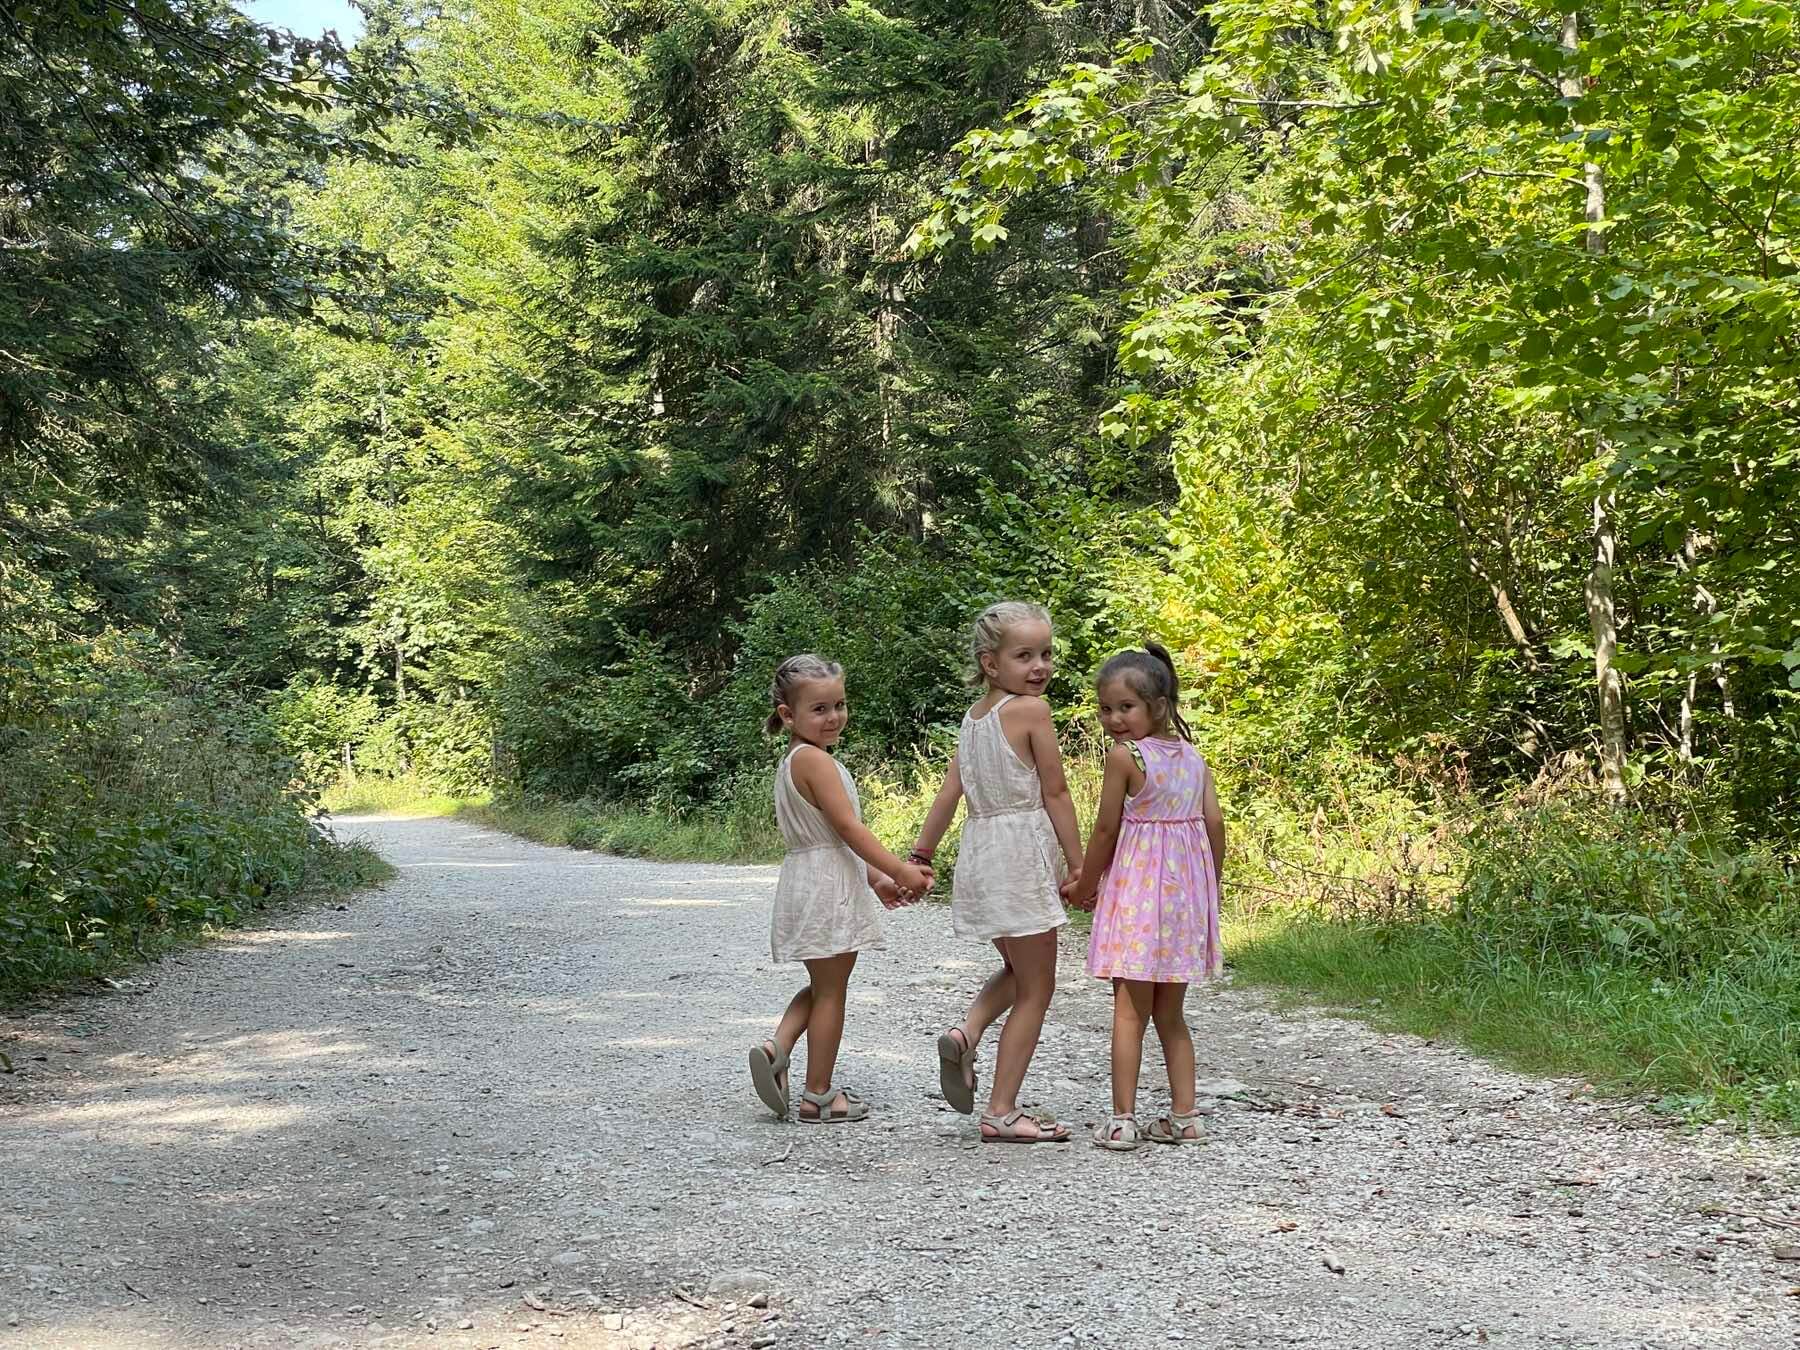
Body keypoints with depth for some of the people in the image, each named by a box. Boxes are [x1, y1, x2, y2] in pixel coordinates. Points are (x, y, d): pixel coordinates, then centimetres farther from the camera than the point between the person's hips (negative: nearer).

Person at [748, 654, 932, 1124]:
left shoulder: (794, 761, 15)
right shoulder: (815, 759, -17)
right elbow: (848, 827, -20)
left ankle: (776, 1048, 3)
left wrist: (874, 879, 18)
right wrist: (900, 871, -15)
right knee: (831, 991, 1)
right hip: (827, 888, -10)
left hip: (808, 883, 10)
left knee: (822, 986, 21)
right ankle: (818, 1097, 9)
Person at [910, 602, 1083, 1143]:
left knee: (1018, 969, 27)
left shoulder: (974, 715, 11)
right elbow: (1055, 794, -10)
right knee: (1036, 988, 3)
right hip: (1022, 854, -8)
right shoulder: (1030, 709, -11)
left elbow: (948, 794, 12)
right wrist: (1080, 865, -5)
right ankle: (1001, 1112, 4)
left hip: (980, 852, 8)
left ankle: (966, 1033, 1)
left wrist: (918, 859, 16)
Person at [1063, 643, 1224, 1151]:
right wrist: (1208, 885, 15)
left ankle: (1122, 1120, -3)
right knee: (1170, 1014, 15)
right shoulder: (1192, 755, 6)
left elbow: (1107, 831, -7)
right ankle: (1184, 1115, 14)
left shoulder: (1124, 755, -11)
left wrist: (1084, 886, 6)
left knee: (1129, 1011, -2)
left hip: (1137, 888, -6)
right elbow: (1214, 822, 4)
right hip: (1185, 888, 6)